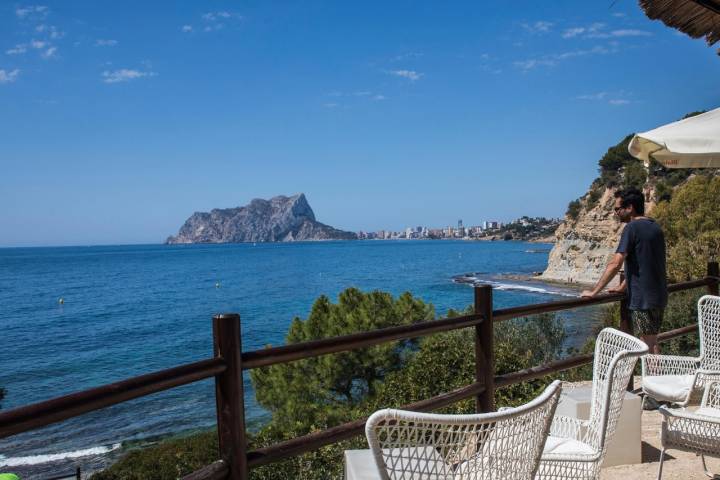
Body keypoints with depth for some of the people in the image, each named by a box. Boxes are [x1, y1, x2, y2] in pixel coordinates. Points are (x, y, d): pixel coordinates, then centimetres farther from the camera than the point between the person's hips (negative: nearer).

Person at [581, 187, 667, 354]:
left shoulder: (632, 228, -15)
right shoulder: (655, 227, 12)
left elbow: (615, 264, -21)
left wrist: (594, 291, -16)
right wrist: (623, 287, 24)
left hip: (643, 298, -9)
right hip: (659, 296, 9)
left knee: (648, 347, -2)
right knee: (652, 343, 18)